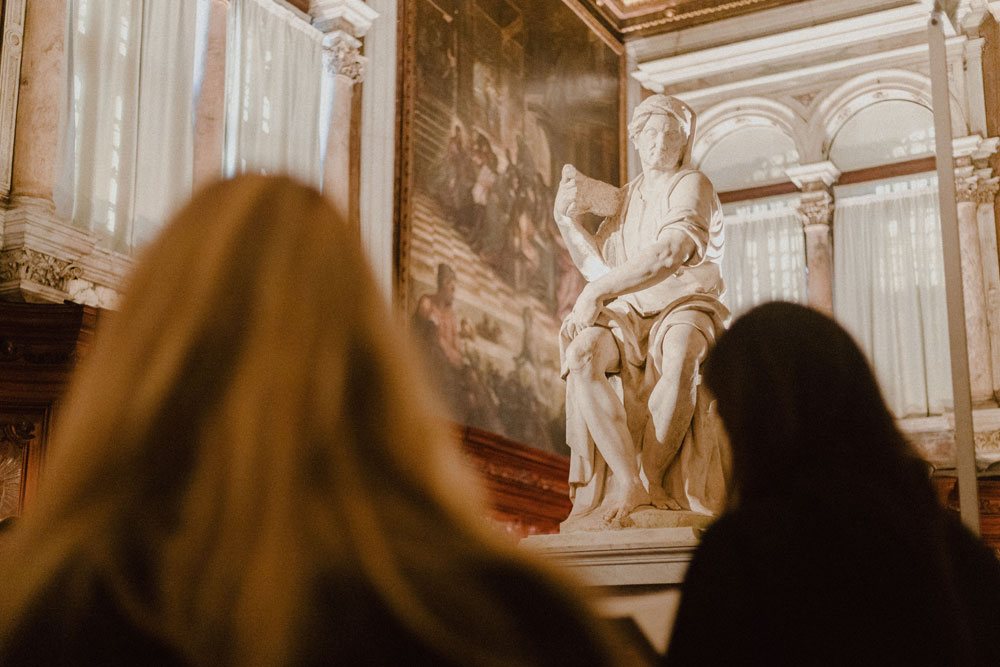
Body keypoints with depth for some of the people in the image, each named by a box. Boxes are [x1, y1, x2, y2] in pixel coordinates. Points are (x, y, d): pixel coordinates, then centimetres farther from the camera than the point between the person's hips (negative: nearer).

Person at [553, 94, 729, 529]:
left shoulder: (692, 186, 1)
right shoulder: (625, 200, 21)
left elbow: (669, 253, -16)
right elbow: (598, 267, 18)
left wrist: (598, 291, -19)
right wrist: (569, 221, 5)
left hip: (684, 308, -4)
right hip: (628, 314, 4)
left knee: (679, 361, -41)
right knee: (581, 354, -30)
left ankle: (646, 481, -29)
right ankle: (631, 481, -35)